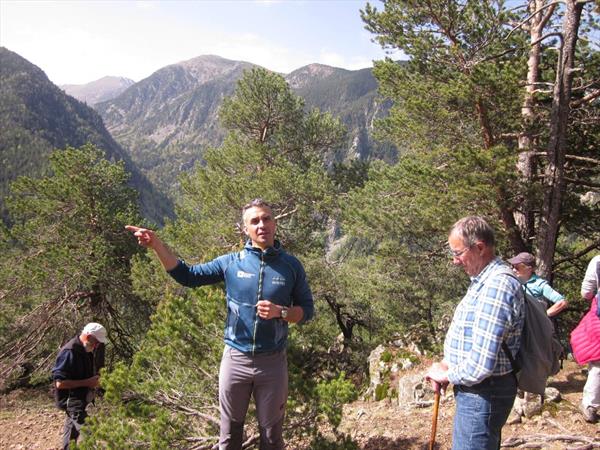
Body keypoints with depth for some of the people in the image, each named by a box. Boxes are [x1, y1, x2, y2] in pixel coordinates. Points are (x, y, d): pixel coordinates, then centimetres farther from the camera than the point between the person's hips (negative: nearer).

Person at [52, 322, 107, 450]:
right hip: (73, 401, -10)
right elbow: (60, 383, -24)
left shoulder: (87, 350, 5)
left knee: (73, 433, 22)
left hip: (84, 400, 10)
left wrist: (95, 380, 3)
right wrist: (86, 383, -23)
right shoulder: (69, 352, -22)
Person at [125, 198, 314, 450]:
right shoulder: (231, 262, -3)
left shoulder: (291, 265, -4)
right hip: (235, 359, 1)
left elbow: (307, 310, 2)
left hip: (272, 362, 0)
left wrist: (280, 312, -18)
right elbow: (187, 276, -3)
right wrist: (157, 245, -16)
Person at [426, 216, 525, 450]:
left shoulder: (497, 286, -26)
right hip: (478, 390, 10)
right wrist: (446, 364, 5)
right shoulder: (484, 280, 9)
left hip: (483, 394, -10)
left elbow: (481, 364, -29)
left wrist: (446, 376, -11)